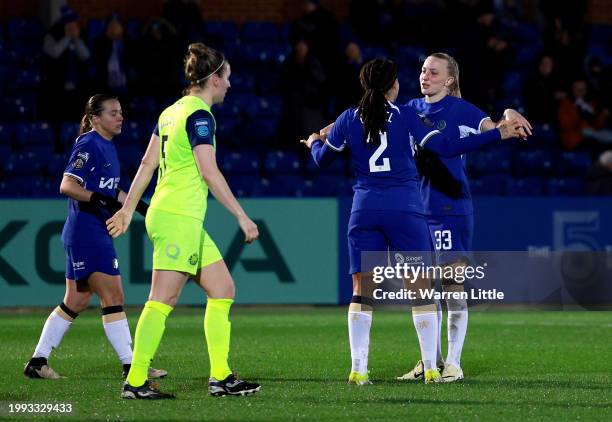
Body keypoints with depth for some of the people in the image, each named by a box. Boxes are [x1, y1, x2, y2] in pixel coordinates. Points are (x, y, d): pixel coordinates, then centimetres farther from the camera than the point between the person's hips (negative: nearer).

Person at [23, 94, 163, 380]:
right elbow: (67, 185, -22)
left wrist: (140, 206, 23)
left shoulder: (106, 146, 16)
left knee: (75, 302, 12)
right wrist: (101, 200, -32)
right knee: (113, 297, -8)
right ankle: (130, 366, -6)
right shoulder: (88, 145, -13)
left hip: (96, 233, 10)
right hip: (87, 233, -10)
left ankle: (38, 361, 17)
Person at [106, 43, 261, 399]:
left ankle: (221, 377, 8)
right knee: (164, 299, -9)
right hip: (179, 218, -10)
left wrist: (128, 209, 21)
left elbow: (147, 164, 17)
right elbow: (209, 172, -17)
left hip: (185, 220, 10)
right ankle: (136, 382, -8)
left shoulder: (173, 111, 15)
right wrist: (242, 216, -15)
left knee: (223, 290, 9)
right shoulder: (199, 115, -11)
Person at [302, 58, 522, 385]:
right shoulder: (405, 115, -2)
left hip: (365, 209, 2)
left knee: (362, 291, 6)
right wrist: (499, 134, -5)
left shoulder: (349, 119, 6)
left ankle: (358, 369, -1)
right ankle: (431, 368, 2)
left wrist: (314, 142, 41)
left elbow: (322, 159, 16)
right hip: (405, 208, -2)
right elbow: (445, 147, -7)